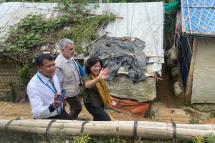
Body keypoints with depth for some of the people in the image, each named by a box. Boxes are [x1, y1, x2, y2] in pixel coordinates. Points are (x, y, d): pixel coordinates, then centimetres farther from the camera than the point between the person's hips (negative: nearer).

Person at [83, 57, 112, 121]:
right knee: (106, 120, -13)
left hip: (100, 102, 8)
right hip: (91, 104, -8)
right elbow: (87, 85, -52)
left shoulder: (99, 76, -2)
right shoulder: (87, 77, -26)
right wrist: (98, 78, -70)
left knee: (97, 119, 25)